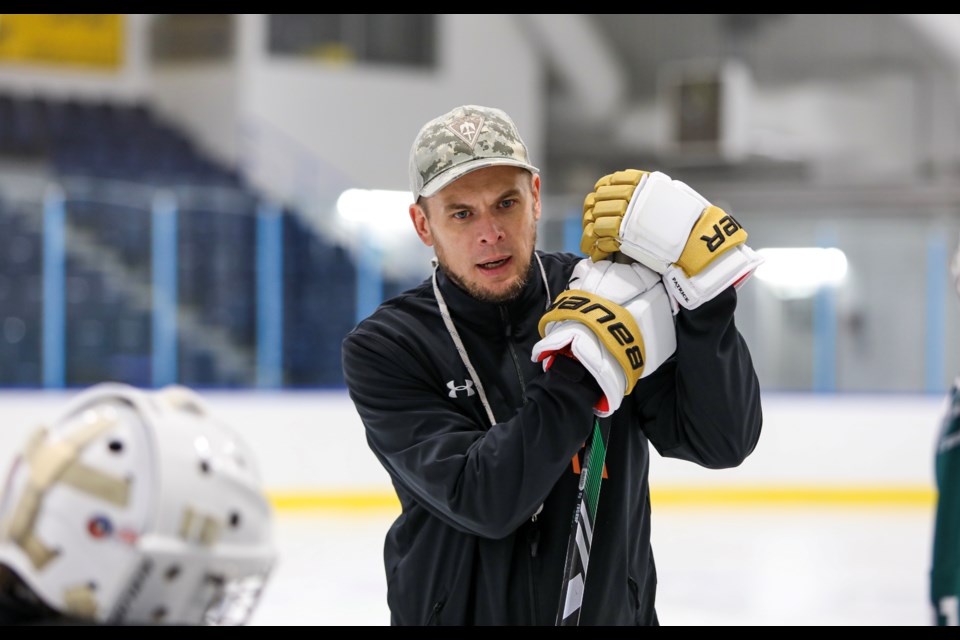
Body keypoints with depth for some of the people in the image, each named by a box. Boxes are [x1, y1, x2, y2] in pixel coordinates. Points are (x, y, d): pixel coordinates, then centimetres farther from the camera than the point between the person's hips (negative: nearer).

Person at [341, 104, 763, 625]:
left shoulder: (602, 298, -7)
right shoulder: (384, 350, -11)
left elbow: (724, 442, -14)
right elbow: (482, 502, -22)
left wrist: (704, 272, -23)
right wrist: (584, 365, -26)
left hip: (612, 610, 2)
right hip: (459, 611, -2)